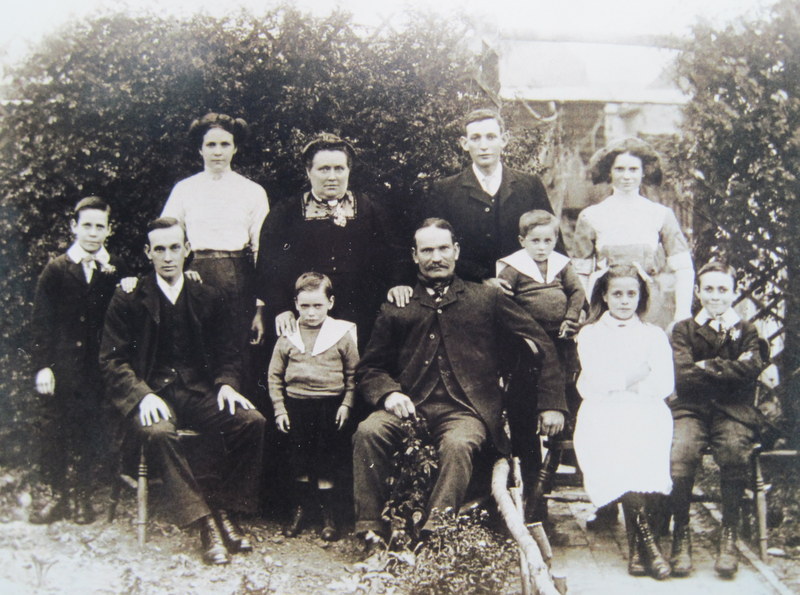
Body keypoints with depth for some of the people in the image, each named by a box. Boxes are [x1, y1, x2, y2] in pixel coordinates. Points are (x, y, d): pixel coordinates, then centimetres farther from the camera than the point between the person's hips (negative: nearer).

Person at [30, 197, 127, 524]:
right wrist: (42, 365, -7)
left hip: (97, 368, 0)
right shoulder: (56, 269, 4)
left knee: (89, 432, 4)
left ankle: (82, 494, 16)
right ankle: (57, 494, 13)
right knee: (53, 430, 1)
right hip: (60, 367, 0)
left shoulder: (116, 270, 5)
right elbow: (41, 322, 1)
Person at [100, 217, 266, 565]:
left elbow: (227, 354, 16)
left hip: (198, 393, 3)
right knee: (159, 432, -37)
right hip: (150, 392, -3)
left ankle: (223, 510, -12)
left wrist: (226, 383, -7)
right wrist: (143, 394, -18)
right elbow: (112, 361, 0)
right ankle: (205, 524, -30)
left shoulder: (208, 299, 14)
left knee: (253, 420, -23)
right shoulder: (128, 299, 5)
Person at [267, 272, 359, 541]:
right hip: (296, 403, 2)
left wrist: (346, 404, -5)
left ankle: (328, 512, 15)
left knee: (325, 457, 2)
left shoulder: (342, 335, -2)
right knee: (299, 457, 11)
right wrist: (279, 409, 2)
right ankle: (301, 504, 29)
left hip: (329, 404, -2)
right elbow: (275, 376, 7)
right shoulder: (287, 338, 2)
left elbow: (353, 374, 3)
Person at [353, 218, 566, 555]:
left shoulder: (487, 299, 15)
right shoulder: (396, 309, 17)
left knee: (458, 443, -35)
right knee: (369, 431, -28)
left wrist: (552, 404, 7)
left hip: (465, 410, -1)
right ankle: (370, 533, -23)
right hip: (410, 406, 2)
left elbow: (542, 345, 15)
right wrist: (388, 393, -6)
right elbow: (369, 369, 17)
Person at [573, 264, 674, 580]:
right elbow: (590, 385, 6)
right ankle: (645, 535, -26)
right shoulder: (589, 334, 19)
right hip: (602, 413, 0)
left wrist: (615, 383, -2)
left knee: (645, 447, -33)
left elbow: (665, 384, 6)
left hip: (646, 412, 1)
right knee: (611, 449, -33)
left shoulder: (654, 335, 21)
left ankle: (635, 542, -25)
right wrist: (632, 377, -1)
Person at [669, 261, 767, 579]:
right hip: (692, 409, 0)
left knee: (734, 451, -34)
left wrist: (708, 367, -3)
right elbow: (683, 376, -3)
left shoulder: (746, 330, 15)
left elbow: (752, 369, -5)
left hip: (734, 410, 0)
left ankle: (729, 535, -19)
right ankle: (681, 534, -16)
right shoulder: (684, 330, 13)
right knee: (680, 452, -32)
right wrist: (730, 370, -2)